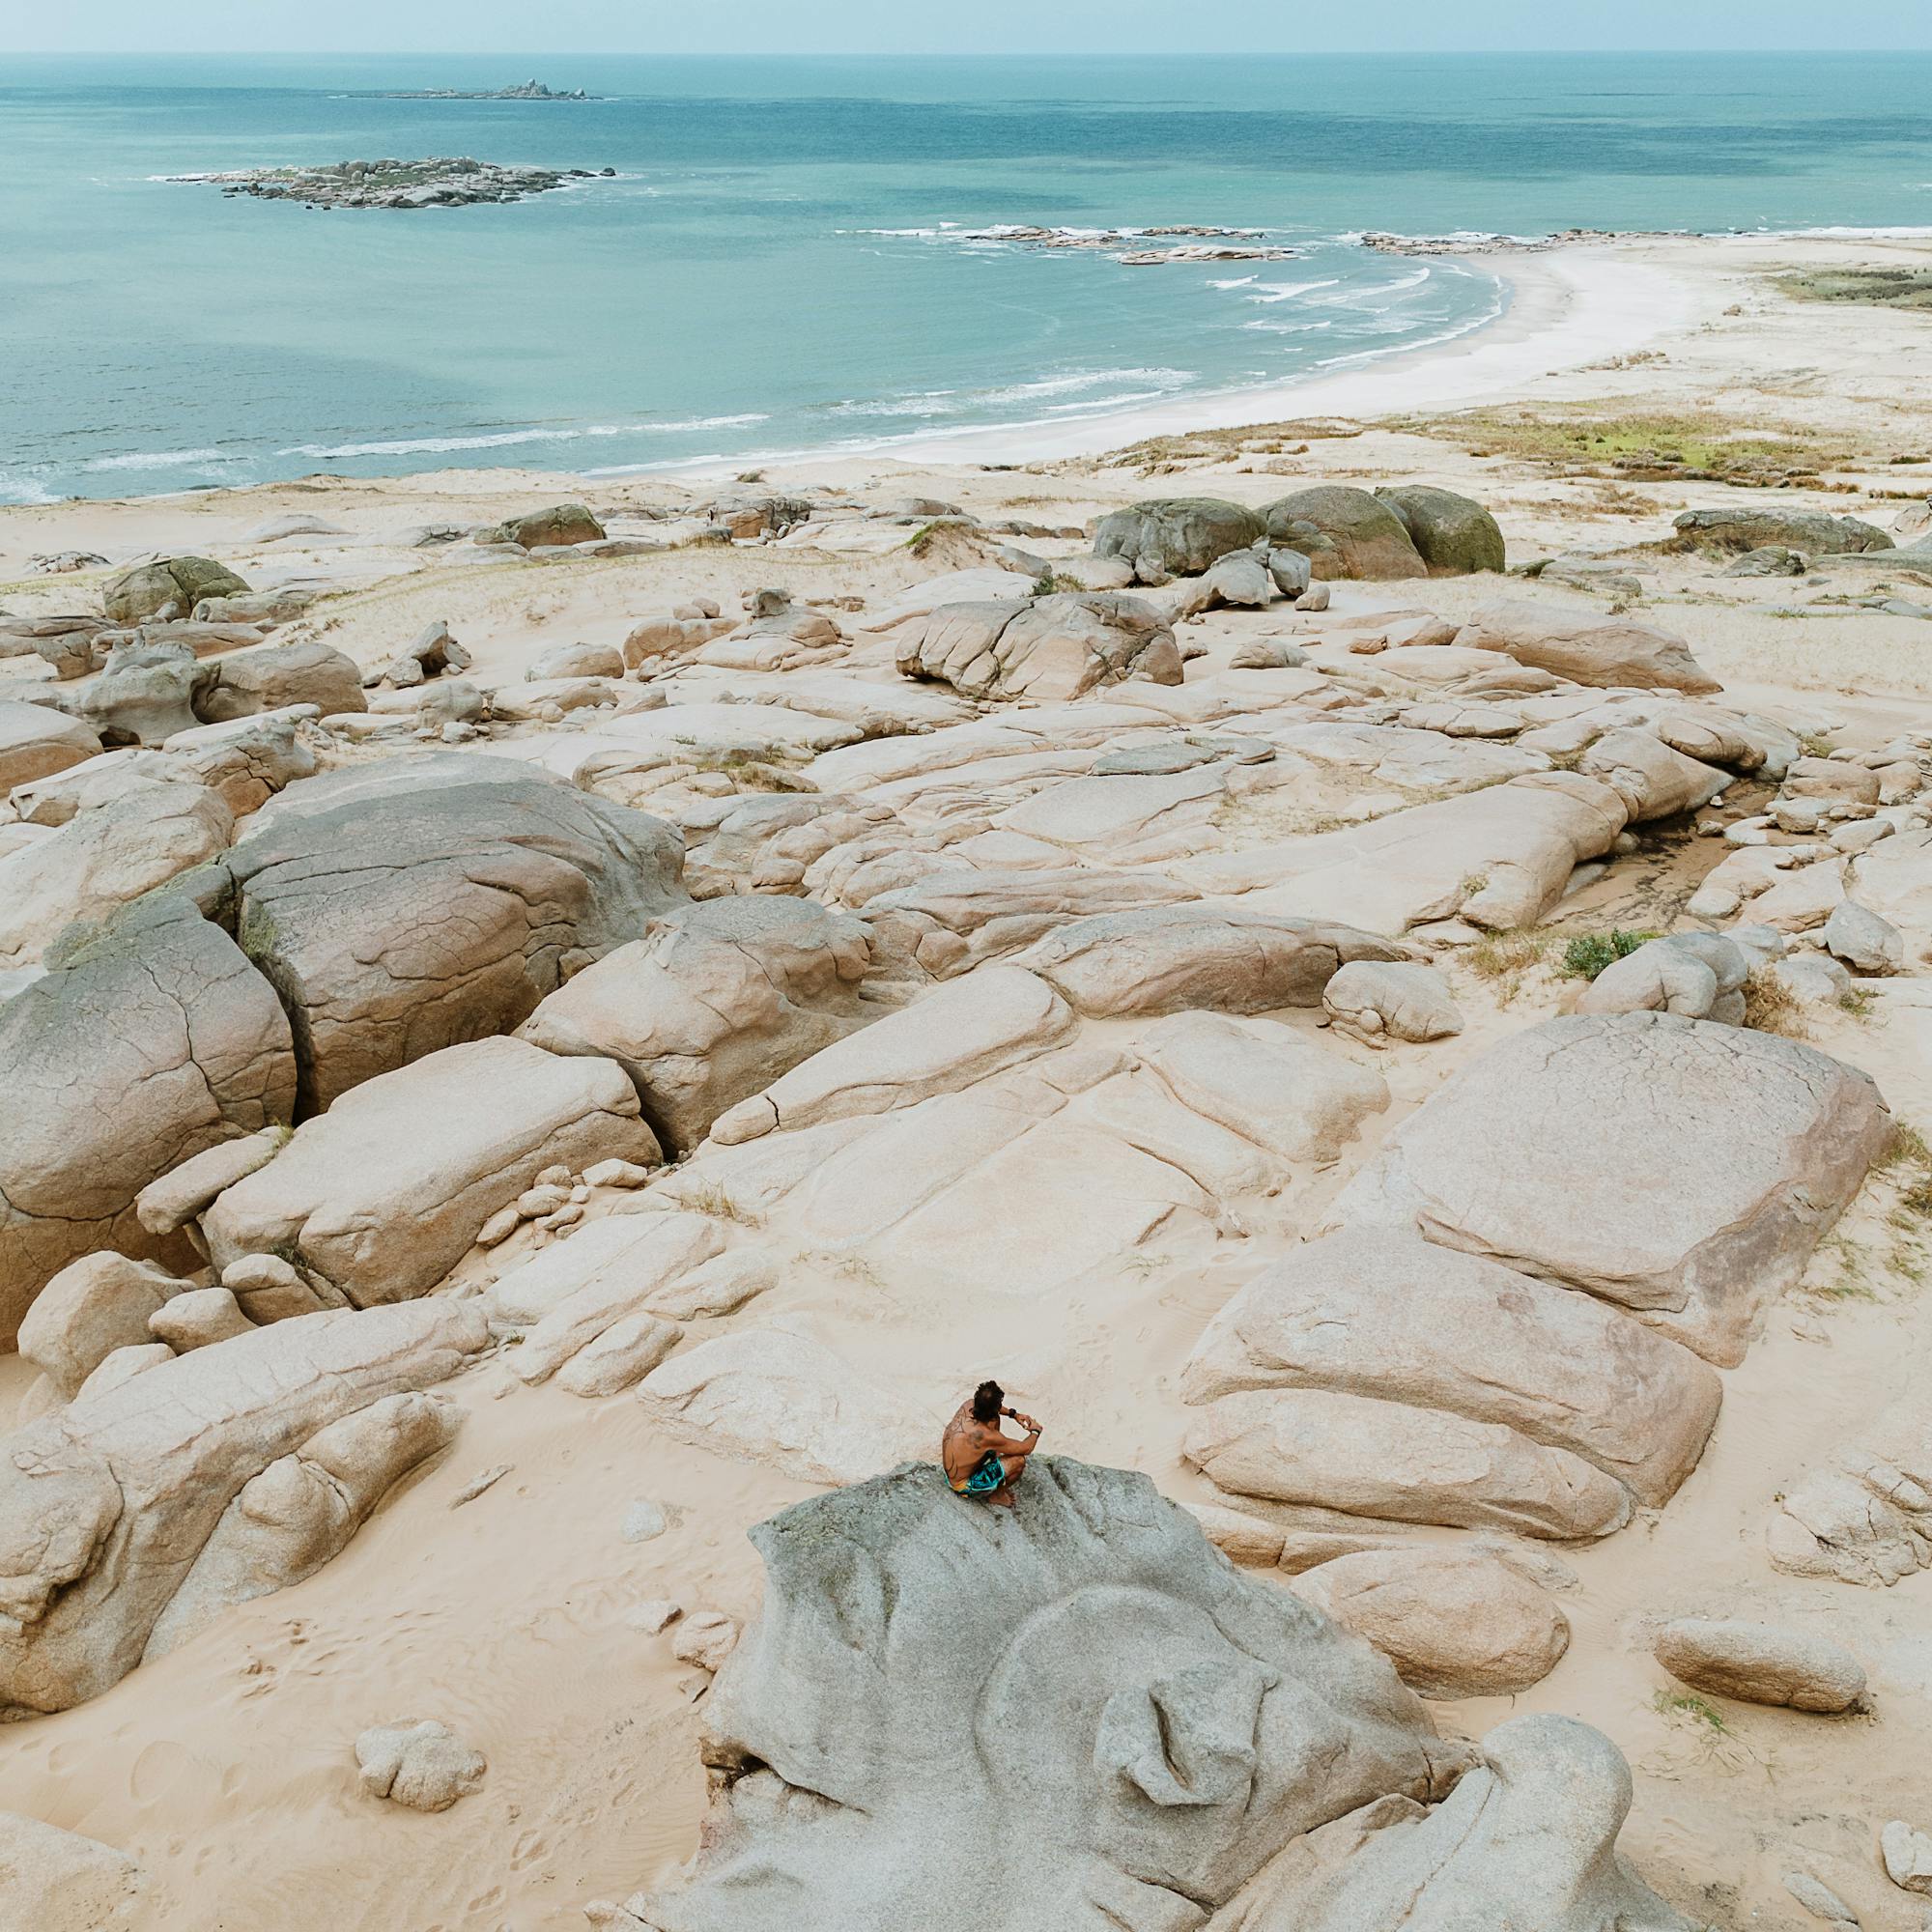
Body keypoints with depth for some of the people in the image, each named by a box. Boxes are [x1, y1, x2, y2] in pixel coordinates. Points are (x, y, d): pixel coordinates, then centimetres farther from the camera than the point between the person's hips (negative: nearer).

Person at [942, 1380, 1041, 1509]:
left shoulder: (968, 1406, -15)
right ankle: (996, 1495, 11)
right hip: (964, 1486, -8)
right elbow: (1026, 1449, -20)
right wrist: (1035, 1431, 0)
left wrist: (1013, 1414, 5)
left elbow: (987, 1405, 13)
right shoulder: (986, 1435, -34)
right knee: (1019, 1460, -16)